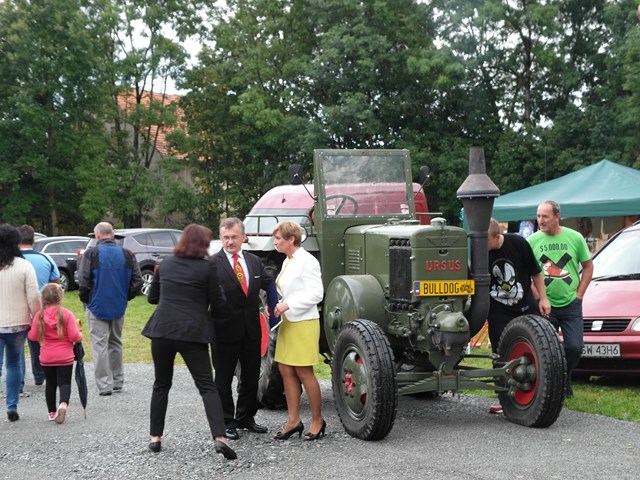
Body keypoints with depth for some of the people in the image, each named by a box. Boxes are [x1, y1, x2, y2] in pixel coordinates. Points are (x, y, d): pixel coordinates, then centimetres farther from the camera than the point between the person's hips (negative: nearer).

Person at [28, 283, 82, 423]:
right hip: (65, 357, -2)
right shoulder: (67, 314, -12)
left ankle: (52, 412, 20)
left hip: (46, 358, 2)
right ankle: (63, 404, -24)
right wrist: (80, 337, 7)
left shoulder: (39, 315, -6)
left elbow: (32, 336, -2)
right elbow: (74, 336, -15)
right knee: (65, 383, 3)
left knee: (50, 384, 15)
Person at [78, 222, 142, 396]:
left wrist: (86, 300, 2)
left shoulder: (91, 254, -9)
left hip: (97, 306, -4)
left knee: (100, 344, -1)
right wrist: (125, 297, 13)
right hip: (119, 307, 4)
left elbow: (83, 281, -14)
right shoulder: (127, 254, 3)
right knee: (116, 343, 16)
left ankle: (104, 384, -5)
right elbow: (137, 281, 1)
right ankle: (117, 381, 21)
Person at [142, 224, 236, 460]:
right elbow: (217, 304, -1)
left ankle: (155, 437, 18)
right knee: (207, 386, -2)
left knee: (161, 385, 17)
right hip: (193, 332, -3)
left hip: (162, 329, 3)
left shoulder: (165, 264, 8)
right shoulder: (207, 268, -5)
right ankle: (219, 437, -16)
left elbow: (152, 297, 17)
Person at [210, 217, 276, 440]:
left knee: (251, 376, 15)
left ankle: (246, 417, 30)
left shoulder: (254, 261, 8)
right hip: (225, 330, -6)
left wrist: (272, 305, 7)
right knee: (223, 378, 5)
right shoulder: (212, 264, -11)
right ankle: (226, 422, 15)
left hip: (251, 329, 6)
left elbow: (269, 283, 20)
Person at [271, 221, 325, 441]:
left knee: (304, 373, -3)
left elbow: (316, 294, -17)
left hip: (304, 323, -9)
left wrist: (288, 305, -20)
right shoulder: (288, 261, 14)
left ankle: (317, 421, 9)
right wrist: (280, 305, 6)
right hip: (288, 322, 9)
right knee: (286, 370, 8)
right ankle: (293, 420, 15)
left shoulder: (306, 261, -13)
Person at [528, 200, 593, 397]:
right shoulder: (532, 241, -1)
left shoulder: (574, 237, 0)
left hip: (571, 305, 0)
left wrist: (579, 294, 1)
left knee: (574, 347, -4)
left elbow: (588, 266, 8)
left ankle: (565, 380, 21)